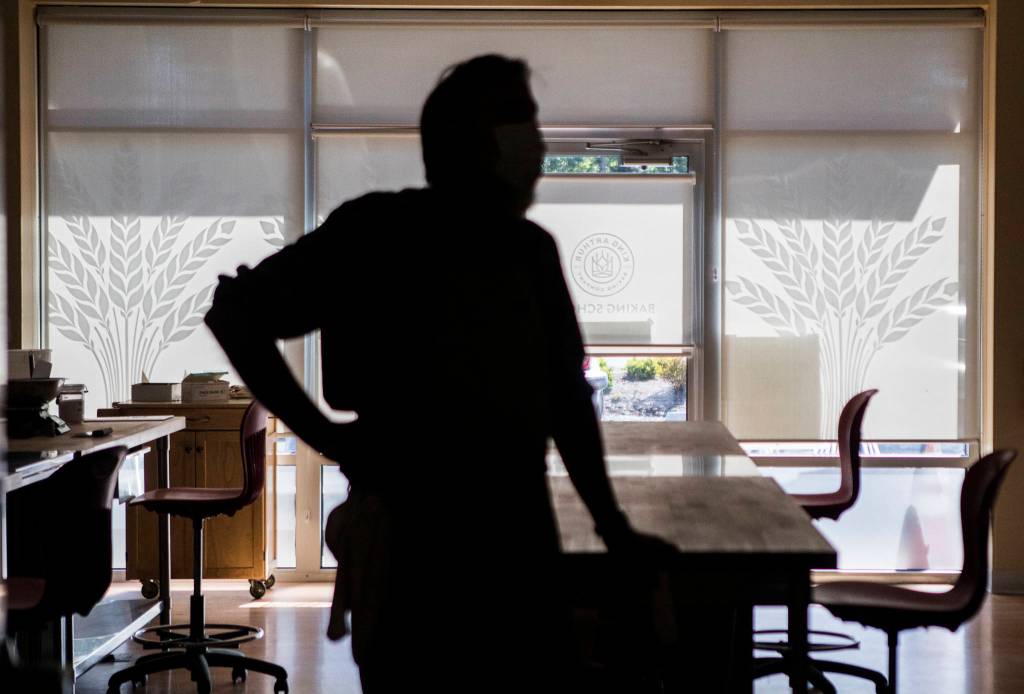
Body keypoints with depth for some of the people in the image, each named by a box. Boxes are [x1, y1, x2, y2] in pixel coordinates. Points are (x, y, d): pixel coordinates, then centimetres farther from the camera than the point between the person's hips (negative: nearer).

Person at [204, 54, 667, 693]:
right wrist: (325, 436, -10)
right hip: (411, 541, -5)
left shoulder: (533, 249, 9)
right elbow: (235, 312, -6)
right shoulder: (381, 232, -7)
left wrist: (612, 526, 17)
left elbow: (567, 393, 16)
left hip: (521, 536, 5)